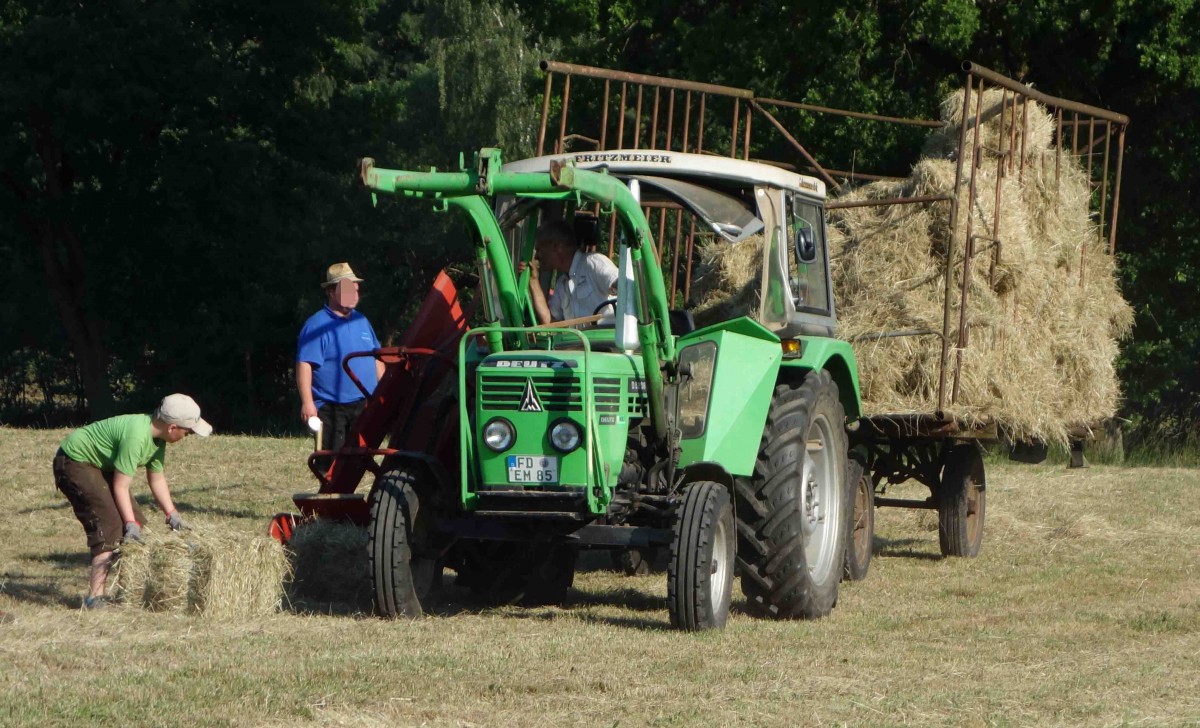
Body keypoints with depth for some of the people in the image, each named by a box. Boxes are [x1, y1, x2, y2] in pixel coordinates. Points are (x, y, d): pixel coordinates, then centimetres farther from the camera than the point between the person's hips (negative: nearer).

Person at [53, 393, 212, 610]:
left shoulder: (157, 438, -1)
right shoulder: (137, 435, -31)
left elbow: (157, 479, 11)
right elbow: (121, 487, -27)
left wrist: (172, 515, 8)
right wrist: (131, 524, -26)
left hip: (100, 465, 11)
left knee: (135, 521, 9)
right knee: (110, 525, -20)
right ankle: (95, 598, -24)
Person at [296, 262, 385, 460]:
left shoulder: (362, 322, 15)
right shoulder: (317, 326, -8)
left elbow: (377, 359, 23)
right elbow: (304, 365, -16)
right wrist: (307, 402, -24)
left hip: (364, 407, 7)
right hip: (332, 410, -7)